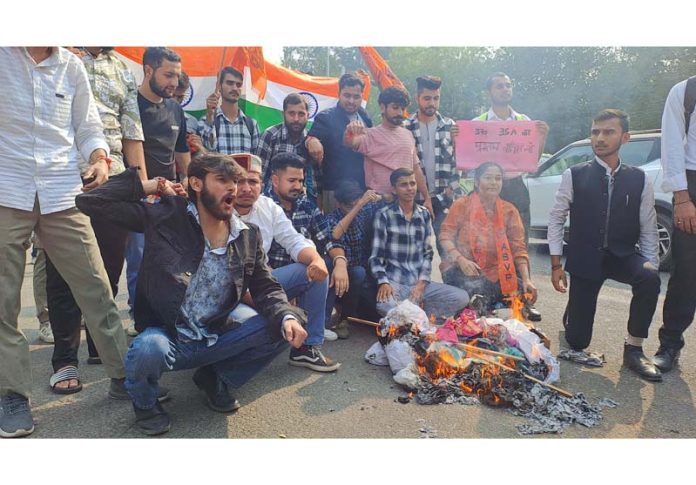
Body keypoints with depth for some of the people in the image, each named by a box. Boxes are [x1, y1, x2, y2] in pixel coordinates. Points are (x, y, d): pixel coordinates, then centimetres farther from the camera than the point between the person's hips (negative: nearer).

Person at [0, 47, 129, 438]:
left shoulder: (72, 66, 10)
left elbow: (88, 127, 13)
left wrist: (99, 159, -6)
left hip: (61, 194, 1)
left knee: (96, 288, 1)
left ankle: (123, 375, 13)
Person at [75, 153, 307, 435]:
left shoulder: (248, 236, 0)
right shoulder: (164, 218, -10)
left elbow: (266, 288, 1)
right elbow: (90, 201, -12)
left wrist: (287, 317, -18)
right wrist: (147, 186, -9)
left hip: (217, 337, 4)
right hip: (167, 337, -3)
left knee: (282, 329, -14)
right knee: (149, 348, -37)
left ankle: (216, 379, 12)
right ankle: (145, 402, 3)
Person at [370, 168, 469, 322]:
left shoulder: (425, 214, 10)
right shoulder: (384, 215, -2)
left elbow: (427, 252, 10)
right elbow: (376, 255, -4)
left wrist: (422, 282, -5)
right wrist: (383, 282, -20)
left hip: (419, 282, 4)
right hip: (395, 283, -4)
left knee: (462, 298, -13)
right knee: (386, 305, -37)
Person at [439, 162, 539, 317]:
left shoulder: (509, 210, 7)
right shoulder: (462, 205, 1)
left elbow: (518, 248, 2)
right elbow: (445, 235, -3)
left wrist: (526, 279, -11)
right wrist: (460, 259, -21)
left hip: (494, 273, 4)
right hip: (461, 270, -3)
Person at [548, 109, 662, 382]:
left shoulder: (640, 180, -1)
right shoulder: (574, 176, -6)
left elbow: (648, 229, 1)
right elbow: (556, 219, -3)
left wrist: (650, 266, -10)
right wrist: (556, 265, -6)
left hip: (622, 257, 1)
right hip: (584, 259, -1)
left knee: (650, 278, -35)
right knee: (577, 341, 0)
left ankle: (633, 350, -14)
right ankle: (573, 312, 40)